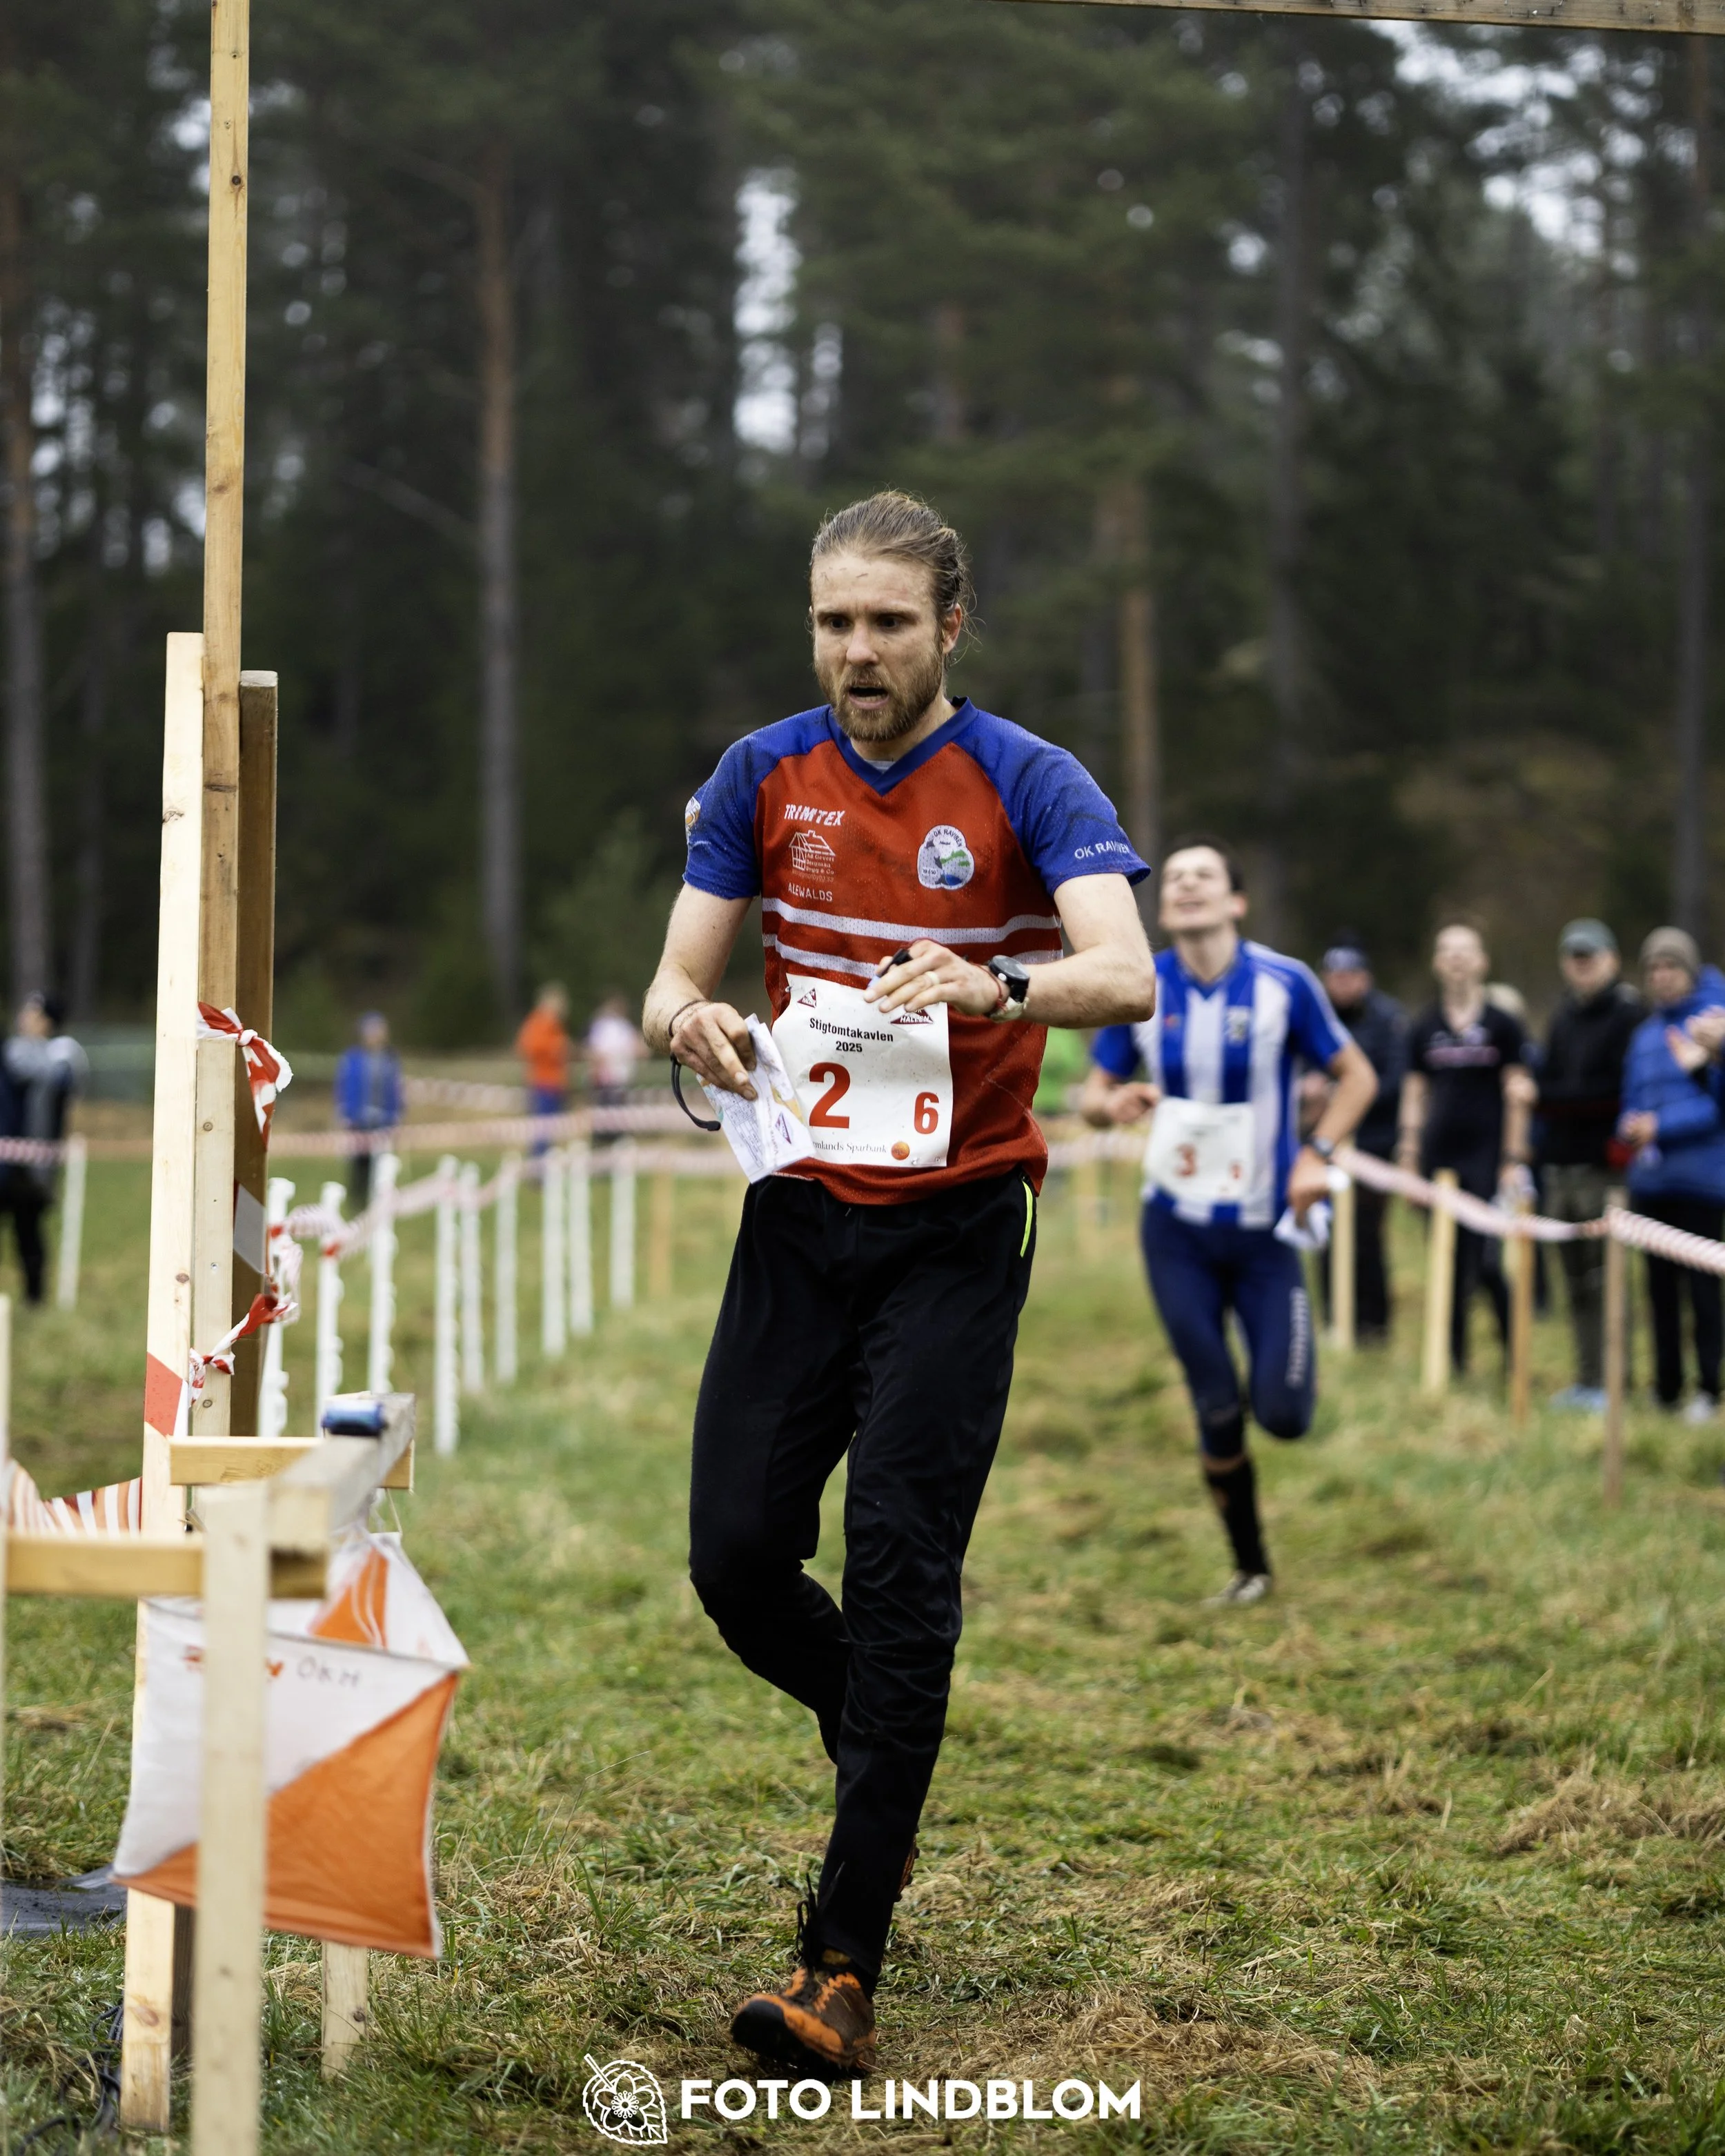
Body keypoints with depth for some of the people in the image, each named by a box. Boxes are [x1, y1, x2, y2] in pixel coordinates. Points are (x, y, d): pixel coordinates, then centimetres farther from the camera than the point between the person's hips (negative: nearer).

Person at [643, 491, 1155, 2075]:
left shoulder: (1027, 784, -7)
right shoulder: (764, 777, 6)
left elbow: (1126, 972, -22)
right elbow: (675, 979, 6)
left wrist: (996, 986, -42)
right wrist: (695, 1022, -19)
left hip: (956, 1229, -4)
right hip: (800, 1218, 4)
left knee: (899, 1570, -11)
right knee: (738, 1555, -2)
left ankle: (844, 1971, -9)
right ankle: (881, 1748, 30)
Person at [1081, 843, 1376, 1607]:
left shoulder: (1284, 983, -8)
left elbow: (1356, 1074, 3)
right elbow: (1095, 1093, 7)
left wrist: (1317, 1154, -11)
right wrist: (1115, 1103, -17)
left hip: (1266, 1228, -1)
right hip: (1177, 1233, 1)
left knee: (1283, 1414, -7)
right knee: (1217, 1417, 0)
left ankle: (1277, 1366, 30)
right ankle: (1250, 1567, 18)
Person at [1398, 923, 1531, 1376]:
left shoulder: (1503, 1025, 2)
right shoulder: (1424, 1028, 11)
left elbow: (1517, 1096, 1)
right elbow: (1415, 1094, 13)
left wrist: (1514, 1160, -5)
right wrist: (1408, 1159, 6)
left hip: (1488, 1156, -3)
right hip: (1439, 1159, 3)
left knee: (1489, 1264, -13)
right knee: (1449, 1267, 5)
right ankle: (1454, 1363, 13)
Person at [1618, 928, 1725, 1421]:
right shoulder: (1647, 1032, 15)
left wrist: (1662, 1127, -15)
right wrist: (1631, 1126, -1)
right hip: (1651, 1176, 6)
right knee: (1660, 1284, 9)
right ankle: (1665, 1387, 16)